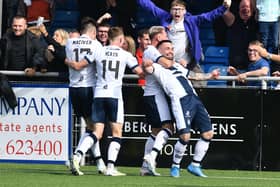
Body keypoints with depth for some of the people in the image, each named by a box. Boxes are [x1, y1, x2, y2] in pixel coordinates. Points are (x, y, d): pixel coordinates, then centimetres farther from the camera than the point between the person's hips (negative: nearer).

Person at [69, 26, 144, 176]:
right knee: (117, 133, 3)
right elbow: (140, 72, 3)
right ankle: (110, 167, -8)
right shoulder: (125, 55, 3)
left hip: (99, 95, 3)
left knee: (97, 132, 4)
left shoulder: (98, 52, 9)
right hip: (115, 95, -3)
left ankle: (77, 155, -19)